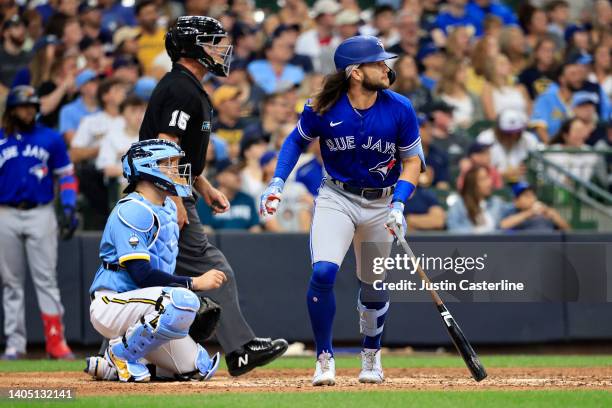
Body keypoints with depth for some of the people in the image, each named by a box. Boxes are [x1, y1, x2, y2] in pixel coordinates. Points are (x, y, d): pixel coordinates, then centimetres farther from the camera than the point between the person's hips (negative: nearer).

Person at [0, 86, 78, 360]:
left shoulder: (51, 139, 6)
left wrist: (69, 208, -4)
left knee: (46, 279, -6)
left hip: (40, 214, -1)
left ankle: (56, 341, -8)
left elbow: (66, 175, 8)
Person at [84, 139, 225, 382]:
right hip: (112, 304, -10)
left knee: (199, 368, 7)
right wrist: (195, 283, -23)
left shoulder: (169, 208, 16)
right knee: (183, 301, -34)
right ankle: (122, 354, -15)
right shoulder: (132, 211, -16)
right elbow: (142, 274, -24)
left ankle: (109, 367, 14)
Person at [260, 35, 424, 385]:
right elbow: (297, 140, 6)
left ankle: (371, 357, 35)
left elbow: (412, 161, -3)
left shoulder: (400, 109, -12)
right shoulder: (324, 108, -14)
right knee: (323, 272, -21)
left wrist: (398, 205, -16)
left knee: (374, 286, 9)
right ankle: (325, 358, -6)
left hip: (382, 202, 1)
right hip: (337, 197, -1)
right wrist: (277, 183, -5)